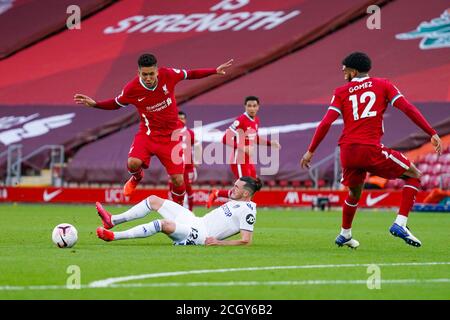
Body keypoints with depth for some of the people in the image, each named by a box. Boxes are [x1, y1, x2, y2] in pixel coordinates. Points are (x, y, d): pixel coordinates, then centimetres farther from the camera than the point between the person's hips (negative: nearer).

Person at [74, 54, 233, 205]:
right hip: (148, 132, -1)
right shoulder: (131, 89, -17)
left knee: (178, 180, -4)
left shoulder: (168, 75, -17)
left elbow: (190, 74, 3)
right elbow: (116, 104, 3)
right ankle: (136, 178, 12)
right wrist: (94, 104, -11)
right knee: (133, 163, -28)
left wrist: (215, 71, 1)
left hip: (170, 135, 1)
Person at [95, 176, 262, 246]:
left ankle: (114, 236, -27)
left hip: (202, 235, -10)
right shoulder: (236, 201, 14)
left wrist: (219, 242, -24)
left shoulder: (247, 211, -13)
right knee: (153, 200, 10)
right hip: (197, 221, 10)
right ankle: (112, 220, 11)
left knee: (164, 224, -33)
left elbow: (246, 241, -21)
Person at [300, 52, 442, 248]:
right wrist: (432, 134, 0)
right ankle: (400, 223, -3)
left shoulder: (341, 92, 11)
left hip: (347, 151, 4)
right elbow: (408, 109, -1)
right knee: (414, 176, 11)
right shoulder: (382, 85, 8)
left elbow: (326, 123, 1)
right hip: (371, 150, -4)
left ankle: (345, 234, 39)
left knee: (354, 193, 29)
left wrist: (310, 151, 6)